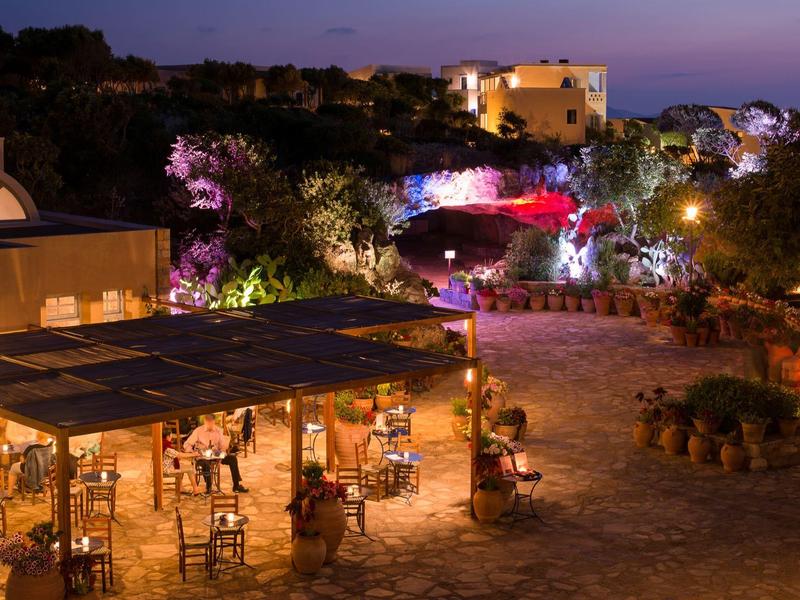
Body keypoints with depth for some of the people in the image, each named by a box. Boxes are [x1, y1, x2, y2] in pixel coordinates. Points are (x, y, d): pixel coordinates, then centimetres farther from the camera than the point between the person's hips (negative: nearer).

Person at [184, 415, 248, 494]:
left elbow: (224, 445, 7)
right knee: (206, 464, -39)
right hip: (202, 456, -4)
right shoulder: (198, 431, -5)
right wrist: (193, 453, -25)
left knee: (233, 458, -16)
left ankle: (236, 485, -10)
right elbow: (187, 444, -6)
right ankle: (208, 487, -19)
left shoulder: (218, 431, 4)